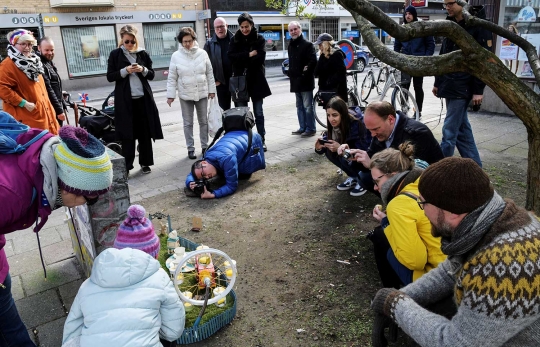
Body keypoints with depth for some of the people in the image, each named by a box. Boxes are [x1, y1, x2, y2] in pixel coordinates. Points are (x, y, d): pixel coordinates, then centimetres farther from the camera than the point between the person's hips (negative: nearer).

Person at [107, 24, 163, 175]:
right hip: (125, 100, -2)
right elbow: (110, 76, -1)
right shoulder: (115, 54, 2)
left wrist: (143, 70, -11)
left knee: (145, 132, 6)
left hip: (143, 98, 2)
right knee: (128, 134, -1)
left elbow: (152, 75, 9)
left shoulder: (143, 53, 7)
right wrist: (125, 71, -15)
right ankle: (126, 166, 7)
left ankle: (145, 163, 18)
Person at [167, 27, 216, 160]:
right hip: (185, 95, -1)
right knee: (188, 123, 8)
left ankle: (205, 146, 24)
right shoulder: (176, 56, -6)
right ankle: (190, 148, 18)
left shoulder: (202, 53, -3)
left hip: (202, 93, 1)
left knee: (204, 121, 11)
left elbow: (209, 73, 3)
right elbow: (172, 78, -3)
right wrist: (170, 95, -6)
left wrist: (211, 90, 3)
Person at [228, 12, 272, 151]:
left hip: (256, 80, -1)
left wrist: (242, 59, -11)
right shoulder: (235, 39, 6)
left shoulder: (259, 38, 1)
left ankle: (261, 140, 14)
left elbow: (260, 57, -12)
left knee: (258, 112, 5)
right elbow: (231, 56, -9)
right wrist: (248, 55, -16)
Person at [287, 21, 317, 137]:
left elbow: (313, 61, -15)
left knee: (307, 106, -6)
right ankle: (302, 127, 20)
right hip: (296, 81, 8)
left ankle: (310, 129, 1)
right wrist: (291, 74, 13)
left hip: (306, 81, -8)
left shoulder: (307, 44, -8)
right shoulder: (290, 45, 16)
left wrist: (306, 71, -16)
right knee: (300, 107, 12)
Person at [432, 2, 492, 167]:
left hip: (463, 87, -8)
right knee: (462, 129, 12)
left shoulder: (479, 25, -9)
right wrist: (438, 82, 18)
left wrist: (478, 90, -15)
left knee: (449, 132, -7)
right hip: (449, 85, 8)